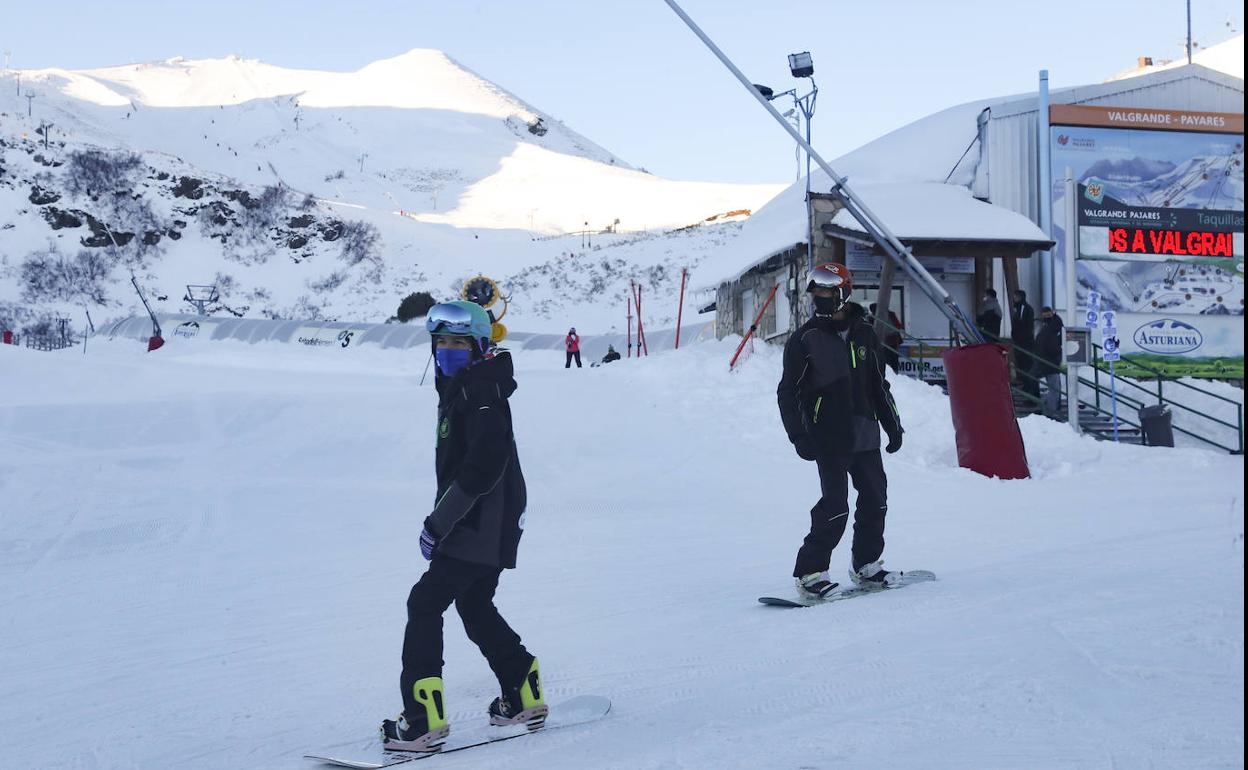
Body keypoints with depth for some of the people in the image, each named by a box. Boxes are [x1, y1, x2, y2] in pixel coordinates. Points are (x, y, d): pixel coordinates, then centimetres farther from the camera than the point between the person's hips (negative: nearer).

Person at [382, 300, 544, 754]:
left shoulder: (482, 394, -17)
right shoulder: (459, 389, 15)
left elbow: (482, 468, -26)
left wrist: (438, 523, -24)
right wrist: (444, 520, 20)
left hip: (481, 529, -10)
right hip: (489, 527, 10)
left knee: (425, 604, -11)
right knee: (475, 607, 20)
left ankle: (425, 719, -12)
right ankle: (524, 698, 31)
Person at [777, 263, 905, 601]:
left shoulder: (864, 334, 11)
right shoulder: (805, 339, -2)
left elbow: (879, 385, 20)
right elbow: (787, 392, -1)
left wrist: (893, 426, 17)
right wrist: (799, 437, -9)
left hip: (865, 435, 5)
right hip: (829, 437, -5)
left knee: (875, 499, 7)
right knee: (835, 505, -12)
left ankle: (866, 565, 22)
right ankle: (809, 573, -6)